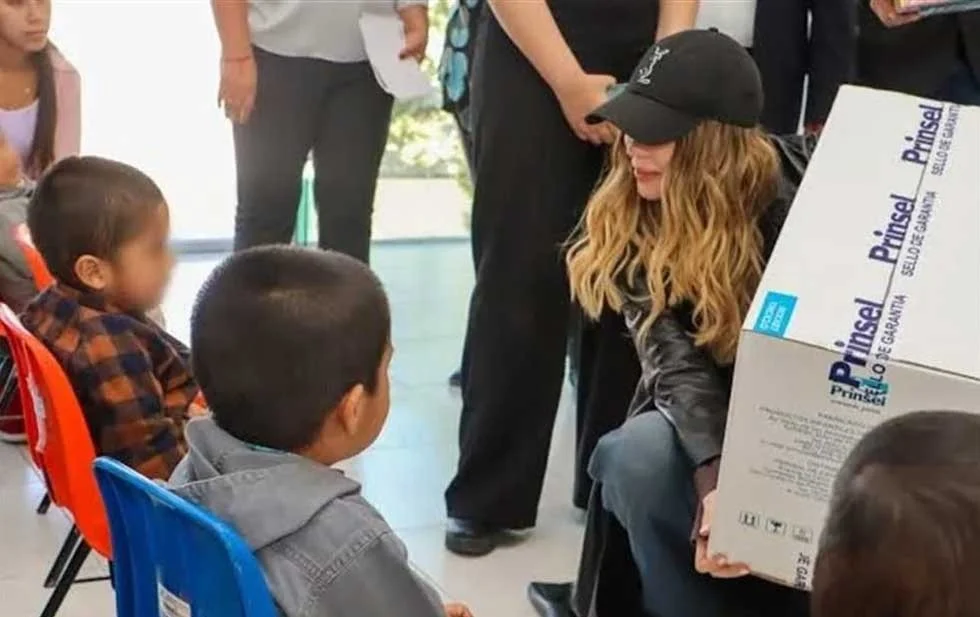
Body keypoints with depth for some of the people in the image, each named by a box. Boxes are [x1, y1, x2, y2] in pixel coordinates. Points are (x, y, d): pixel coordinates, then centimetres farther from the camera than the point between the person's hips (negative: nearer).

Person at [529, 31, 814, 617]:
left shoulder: (804, 180, -15)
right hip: (706, 425, 1)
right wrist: (717, 477, -39)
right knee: (639, 456, -31)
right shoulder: (627, 226, -11)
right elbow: (675, 361, -21)